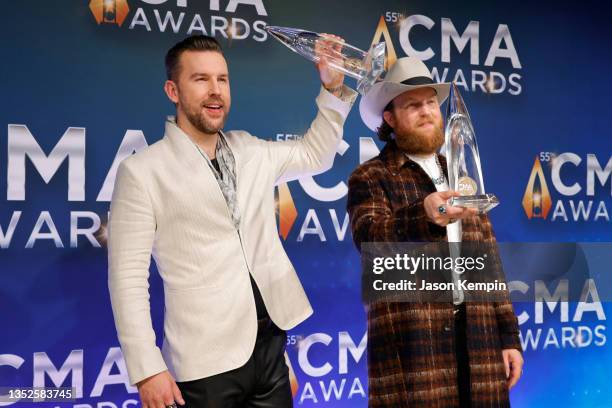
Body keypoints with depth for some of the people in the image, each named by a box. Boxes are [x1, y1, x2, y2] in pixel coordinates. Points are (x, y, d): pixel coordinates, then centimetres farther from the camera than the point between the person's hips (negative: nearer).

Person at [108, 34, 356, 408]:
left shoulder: (250, 150, 9)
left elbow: (315, 155, 24)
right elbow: (128, 276, -9)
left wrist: (332, 88, 11)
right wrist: (147, 369, -14)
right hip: (206, 360, -5)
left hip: (271, 345, 5)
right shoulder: (142, 171, -7)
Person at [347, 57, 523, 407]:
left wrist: (509, 335, 13)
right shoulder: (370, 177, 2)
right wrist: (422, 215, -36)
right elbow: (371, 240, -18)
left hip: (479, 340, 5)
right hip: (412, 344, -5)